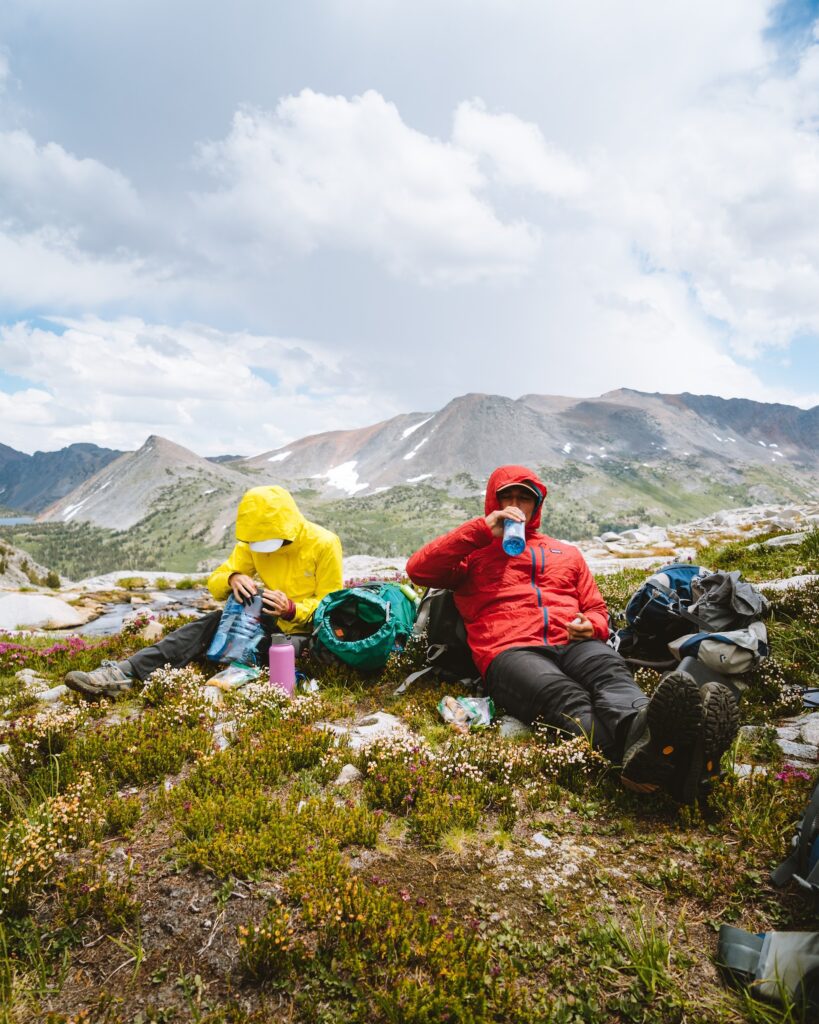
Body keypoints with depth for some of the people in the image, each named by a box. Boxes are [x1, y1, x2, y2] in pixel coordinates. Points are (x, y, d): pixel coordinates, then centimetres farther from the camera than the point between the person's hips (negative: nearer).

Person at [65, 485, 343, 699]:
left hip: (305, 630, -2)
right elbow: (214, 582, -1)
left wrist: (292, 609, -31)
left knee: (286, 650, -38)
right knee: (212, 622, -21)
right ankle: (123, 673, -30)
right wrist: (232, 579, -25)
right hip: (270, 621, 3)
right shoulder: (251, 544, -3)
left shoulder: (324, 544, -17)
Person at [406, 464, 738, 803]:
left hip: (572, 644, 4)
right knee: (565, 696, -38)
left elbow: (597, 609, 31)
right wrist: (482, 528, 0)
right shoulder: (474, 553, 22)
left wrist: (591, 626, 3)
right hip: (510, 651, -3)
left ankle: (644, 740, -68)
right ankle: (646, 756, -68)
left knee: (611, 672, -35)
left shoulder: (566, 553, 33)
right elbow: (418, 570, 5)